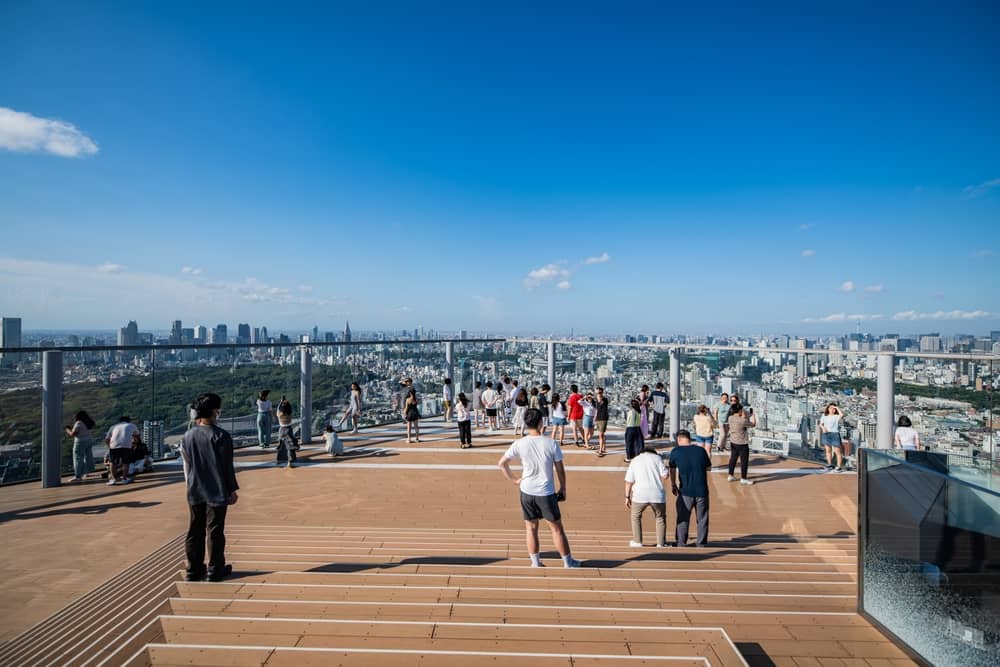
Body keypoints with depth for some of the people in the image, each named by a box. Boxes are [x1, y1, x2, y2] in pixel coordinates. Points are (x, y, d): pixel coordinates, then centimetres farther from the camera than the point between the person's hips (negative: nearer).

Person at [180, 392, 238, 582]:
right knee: (215, 531, 4)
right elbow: (227, 466, -11)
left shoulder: (188, 436, 2)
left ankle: (194, 570, 21)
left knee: (194, 531, 13)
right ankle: (215, 570, 12)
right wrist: (232, 490, -2)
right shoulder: (220, 436, -15)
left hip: (194, 493, 5)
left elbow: (186, 466, 10)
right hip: (217, 492, -5)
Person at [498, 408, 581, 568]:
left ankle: (535, 561, 25)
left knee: (531, 528, 16)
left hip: (527, 492, 2)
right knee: (556, 529, 11)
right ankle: (568, 561, 23)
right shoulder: (551, 444, -12)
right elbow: (560, 469, -4)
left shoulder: (519, 444, -7)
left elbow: (502, 463, -2)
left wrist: (514, 480, 7)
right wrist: (563, 489, 9)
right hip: (546, 493, -1)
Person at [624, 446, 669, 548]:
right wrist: (657, 480, 17)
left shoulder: (635, 460, 13)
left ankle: (637, 541, 20)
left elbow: (629, 481, 6)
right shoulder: (657, 457, 11)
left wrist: (627, 497, 11)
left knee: (635, 516, 20)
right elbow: (664, 475, -1)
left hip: (640, 494, 0)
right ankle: (661, 543, 18)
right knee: (660, 517, 19)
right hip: (657, 494, 0)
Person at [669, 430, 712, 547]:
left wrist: (673, 485, 22)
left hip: (685, 491, -1)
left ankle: (681, 543, 19)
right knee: (702, 518, 15)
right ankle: (701, 543, 21)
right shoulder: (701, 450, 0)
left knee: (683, 518, 12)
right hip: (702, 490, 2)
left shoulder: (675, 452, -4)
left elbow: (672, 470, 8)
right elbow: (709, 467, 13)